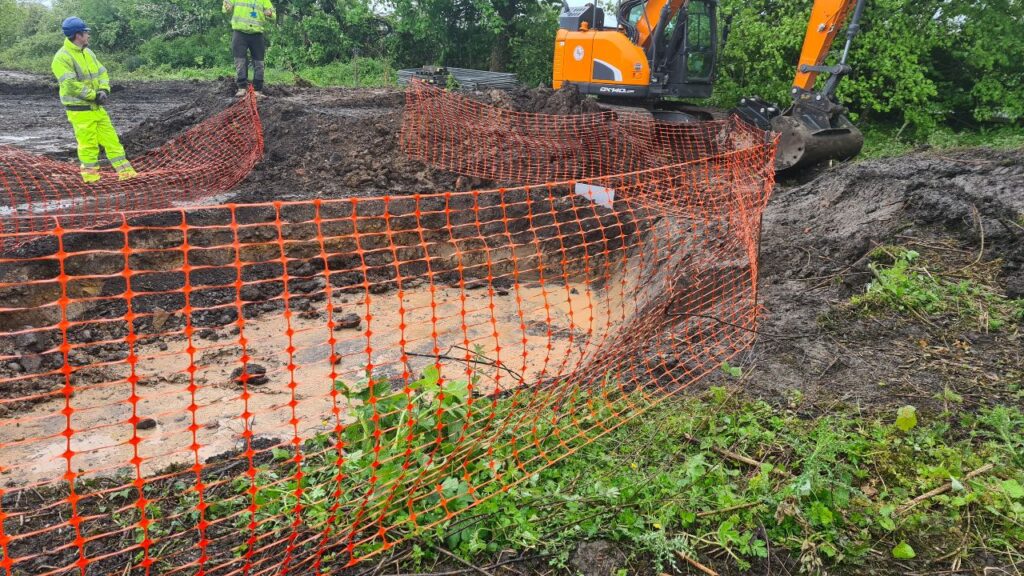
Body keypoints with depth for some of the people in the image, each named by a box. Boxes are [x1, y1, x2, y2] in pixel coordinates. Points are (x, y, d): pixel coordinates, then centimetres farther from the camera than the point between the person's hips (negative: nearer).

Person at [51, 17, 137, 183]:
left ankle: (125, 170, 12)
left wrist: (104, 90, -7)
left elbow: (102, 73, 12)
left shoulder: (88, 52, 11)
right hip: (79, 110, -8)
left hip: (96, 107, 8)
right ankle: (91, 175, 9)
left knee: (111, 138, 7)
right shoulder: (62, 58, -14)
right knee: (88, 144, -2)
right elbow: (71, 84, -22)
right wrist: (94, 95, -18)